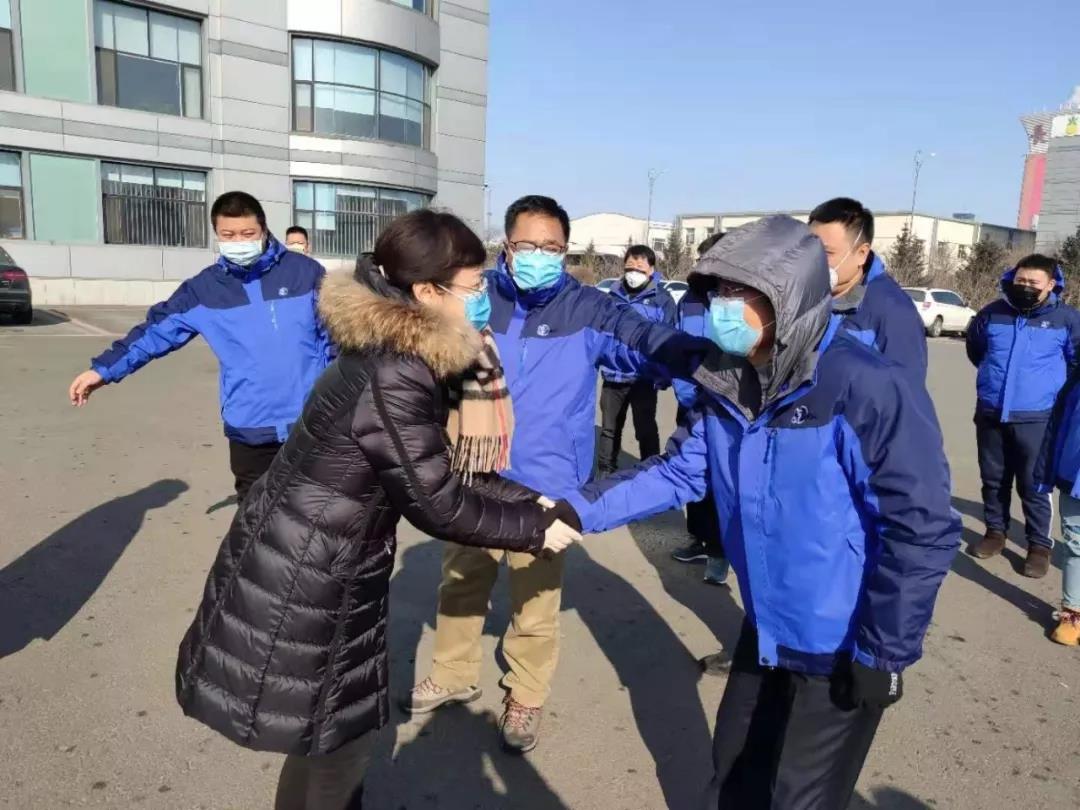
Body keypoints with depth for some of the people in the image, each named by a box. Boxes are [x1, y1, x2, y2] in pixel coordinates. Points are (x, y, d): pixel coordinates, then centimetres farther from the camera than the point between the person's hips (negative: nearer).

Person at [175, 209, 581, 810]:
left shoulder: (405, 356, 1)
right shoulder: (394, 379, -29)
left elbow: (446, 469, 9)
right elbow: (437, 504, -21)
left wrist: (529, 500, 5)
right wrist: (533, 530, -10)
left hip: (330, 569, 9)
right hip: (299, 582, -9)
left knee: (345, 729, 24)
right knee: (333, 743, 12)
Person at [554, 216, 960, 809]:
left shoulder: (866, 390, -28)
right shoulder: (730, 385, -6)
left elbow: (922, 531, -24)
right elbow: (679, 470, -2)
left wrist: (884, 653, -17)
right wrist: (581, 509, -13)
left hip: (840, 647, -6)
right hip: (767, 629, 6)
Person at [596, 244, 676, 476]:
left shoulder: (662, 299, -7)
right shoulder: (613, 296, 5)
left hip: (643, 379, -4)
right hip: (613, 378, 4)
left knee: (646, 431, 10)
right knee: (609, 429, 16)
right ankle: (606, 472, 31)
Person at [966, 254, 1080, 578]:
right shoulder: (993, 313, 1)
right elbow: (974, 347, 21)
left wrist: (1050, 384, 11)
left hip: (1036, 418, -3)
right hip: (990, 414, 3)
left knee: (1033, 485, 3)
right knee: (993, 479, 15)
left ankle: (1040, 545, 17)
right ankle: (995, 531, 31)